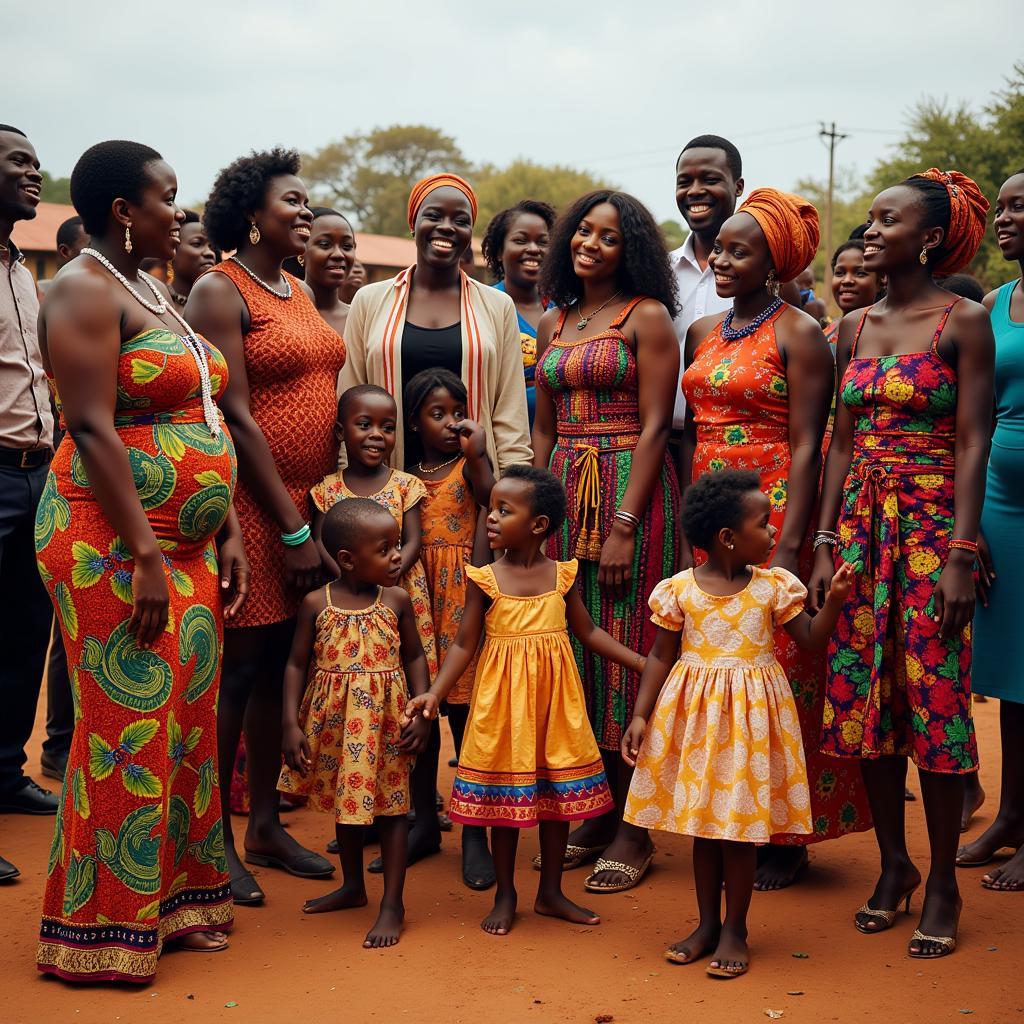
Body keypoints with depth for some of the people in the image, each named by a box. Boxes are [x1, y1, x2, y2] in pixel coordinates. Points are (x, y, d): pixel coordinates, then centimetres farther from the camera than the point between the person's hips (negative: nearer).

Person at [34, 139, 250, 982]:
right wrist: (144, 557, -22)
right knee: (128, 733, -4)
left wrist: (228, 533, 13)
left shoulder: (153, 293, 18)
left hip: (185, 548, 9)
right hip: (114, 546, -9)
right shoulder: (85, 291, -10)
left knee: (186, 725, 11)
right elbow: (93, 432, -19)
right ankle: (103, 934, 7)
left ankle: (172, 903, 22)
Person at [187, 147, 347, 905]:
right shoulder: (221, 291, -8)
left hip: (309, 497, 7)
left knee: (278, 664, 12)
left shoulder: (299, 292, 16)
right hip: (252, 502, -7)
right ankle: (216, 840, 10)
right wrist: (292, 527, -16)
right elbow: (235, 415, -15)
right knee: (237, 666, -1)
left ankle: (266, 826, 22)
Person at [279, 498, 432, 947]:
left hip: (384, 722, -1)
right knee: (345, 802, 18)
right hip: (333, 723, 1)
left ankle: (392, 904, 14)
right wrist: (291, 725, -8)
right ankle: (352, 886, 38)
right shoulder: (316, 604, -7)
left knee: (390, 807, 3)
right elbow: (297, 665, -2)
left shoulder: (396, 601, -5)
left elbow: (414, 657, 3)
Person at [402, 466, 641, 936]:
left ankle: (550, 892, 26)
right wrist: (435, 693, -17)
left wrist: (641, 662, 6)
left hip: (554, 697, 2)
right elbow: (464, 645, -5)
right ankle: (505, 895, 22)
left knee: (558, 793, 9)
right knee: (505, 795, 6)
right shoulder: (485, 579, -6)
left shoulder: (562, 575, 0)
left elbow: (588, 632, 10)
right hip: (503, 699, -2)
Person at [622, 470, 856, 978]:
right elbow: (660, 657, 1)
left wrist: (834, 599, -12)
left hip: (751, 713, 0)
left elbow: (811, 640, 3)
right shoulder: (679, 590, -5)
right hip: (695, 712, 0)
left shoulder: (774, 587, -2)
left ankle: (735, 929, 17)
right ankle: (707, 923, 25)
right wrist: (640, 716, -5)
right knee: (702, 820, 10)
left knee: (742, 823, 3)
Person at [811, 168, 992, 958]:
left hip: (933, 523, -5)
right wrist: (824, 542, 5)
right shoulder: (857, 326, 11)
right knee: (862, 696, 6)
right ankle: (894, 865, 20)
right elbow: (841, 442, 11)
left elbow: (973, 443, -9)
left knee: (934, 700, -2)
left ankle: (942, 883, 11)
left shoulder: (964, 321, -4)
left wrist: (963, 555, -15)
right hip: (861, 523, 5)